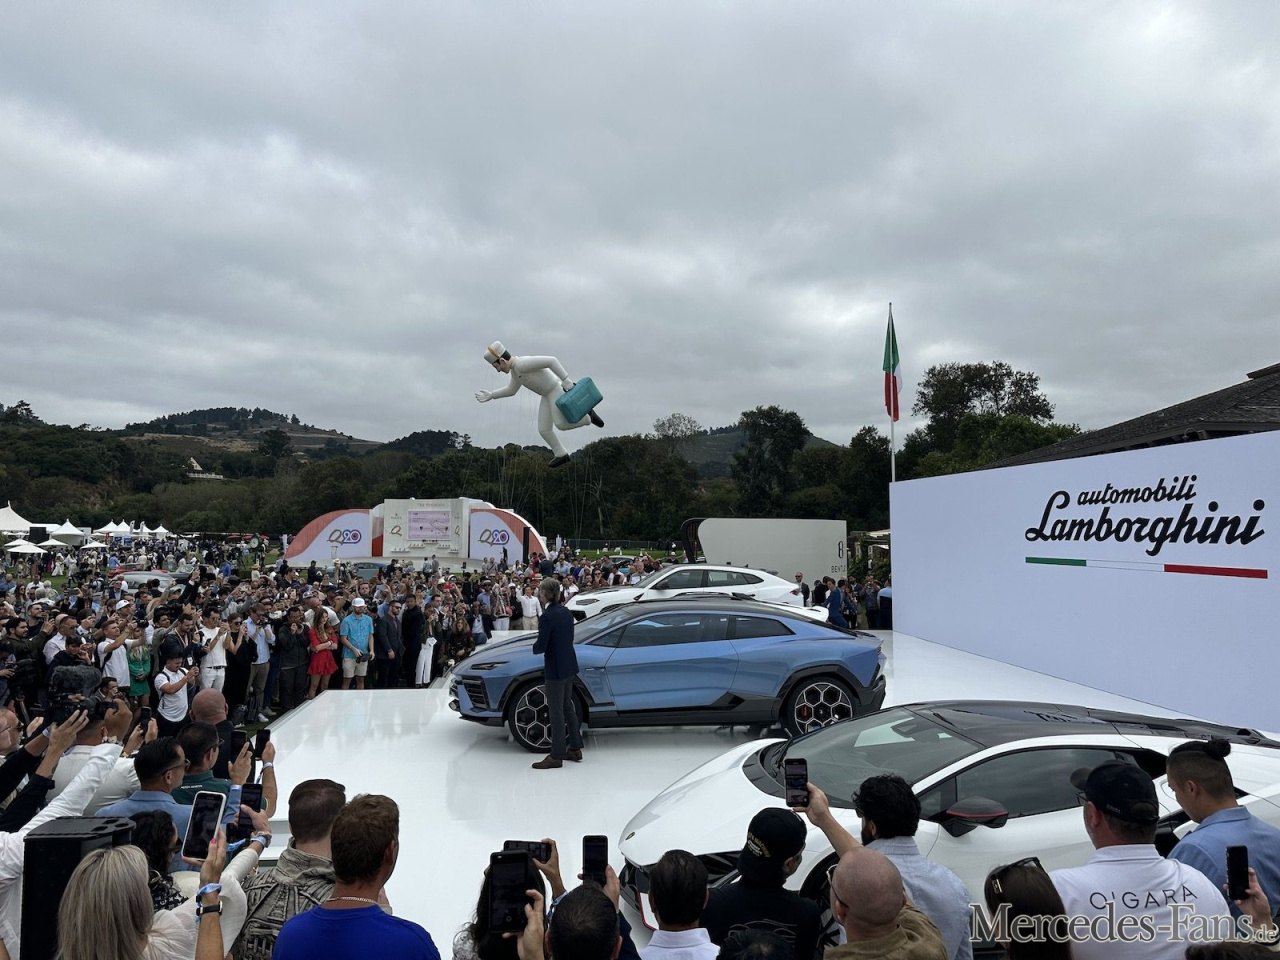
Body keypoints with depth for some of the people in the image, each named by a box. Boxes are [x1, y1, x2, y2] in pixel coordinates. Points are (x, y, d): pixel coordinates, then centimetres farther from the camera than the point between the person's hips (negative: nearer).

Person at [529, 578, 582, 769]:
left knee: (556, 712, 0)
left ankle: (556, 756, 7)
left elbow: (541, 646, -20)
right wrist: (540, 644, 10)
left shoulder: (548, 616, -20)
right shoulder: (566, 613, 5)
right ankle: (575, 748, 28)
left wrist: (535, 646, 2)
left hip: (555, 669, -9)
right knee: (568, 707, 19)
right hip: (569, 666, 9)